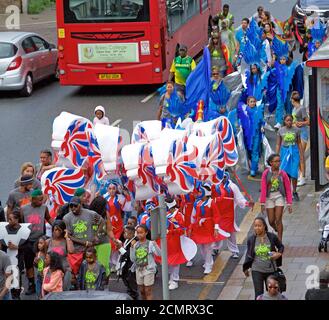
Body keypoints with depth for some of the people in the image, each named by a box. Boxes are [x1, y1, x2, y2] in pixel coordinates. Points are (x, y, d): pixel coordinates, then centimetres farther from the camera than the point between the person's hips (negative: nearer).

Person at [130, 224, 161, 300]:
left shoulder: (150, 243, -11)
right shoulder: (135, 245, 2)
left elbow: (159, 253, -22)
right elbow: (132, 259, -2)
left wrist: (155, 244, -38)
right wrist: (132, 247, -10)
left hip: (148, 269, -5)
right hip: (139, 270, 5)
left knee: (148, 291, -2)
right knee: (142, 290, 15)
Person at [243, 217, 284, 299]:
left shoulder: (272, 237, -8)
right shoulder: (251, 239, -6)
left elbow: (281, 247, 8)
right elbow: (249, 254, 6)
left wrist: (279, 254, -12)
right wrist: (246, 268, 10)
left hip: (270, 270, 1)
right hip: (257, 271, -1)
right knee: (259, 295, -7)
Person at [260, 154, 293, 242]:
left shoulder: (283, 174, -3)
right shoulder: (266, 173, -4)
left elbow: (288, 189, 1)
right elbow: (263, 188, -4)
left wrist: (289, 204, -1)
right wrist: (262, 203, -6)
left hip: (279, 196, -1)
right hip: (269, 197, 1)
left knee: (278, 220, -8)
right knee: (271, 221, 6)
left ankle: (280, 240, -1)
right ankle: (277, 230, 38)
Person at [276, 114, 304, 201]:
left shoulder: (296, 130, 1)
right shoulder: (281, 131, 3)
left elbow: (299, 143, 7)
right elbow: (278, 144, 7)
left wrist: (301, 155, 7)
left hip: (294, 152, -1)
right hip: (284, 151, 1)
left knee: (294, 173, -5)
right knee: (285, 173, 2)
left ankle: (294, 192, 9)